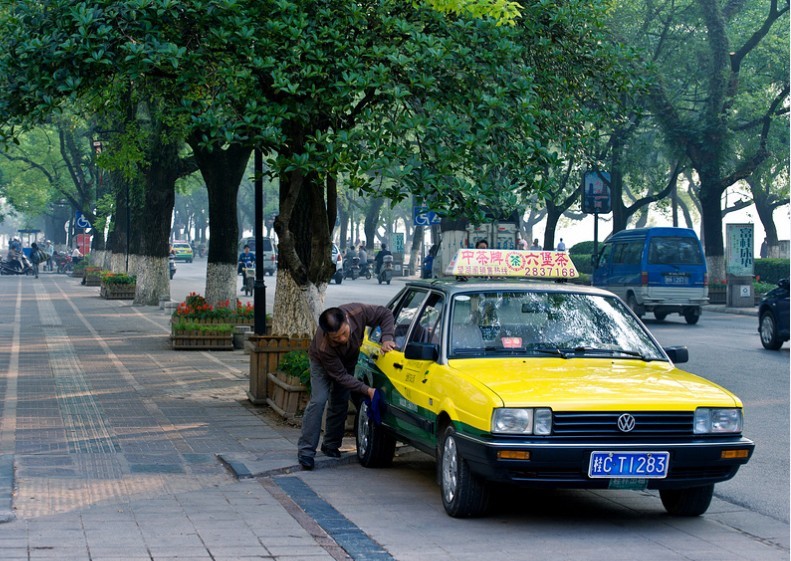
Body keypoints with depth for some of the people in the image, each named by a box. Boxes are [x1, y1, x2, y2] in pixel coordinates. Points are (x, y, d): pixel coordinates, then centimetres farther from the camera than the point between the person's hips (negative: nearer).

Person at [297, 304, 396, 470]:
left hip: (348, 360, 4)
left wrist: (387, 338, -34)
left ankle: (331, 445, 20)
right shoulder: (323, 346, -44)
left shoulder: (358, 312, -39)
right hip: (322, 362, -4)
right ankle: (306, 450, -17)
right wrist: (367, 390, -37)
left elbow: (385, 314, -20)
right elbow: (340, 376, -32)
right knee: (318, 400, -20)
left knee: (340, 402, 4)